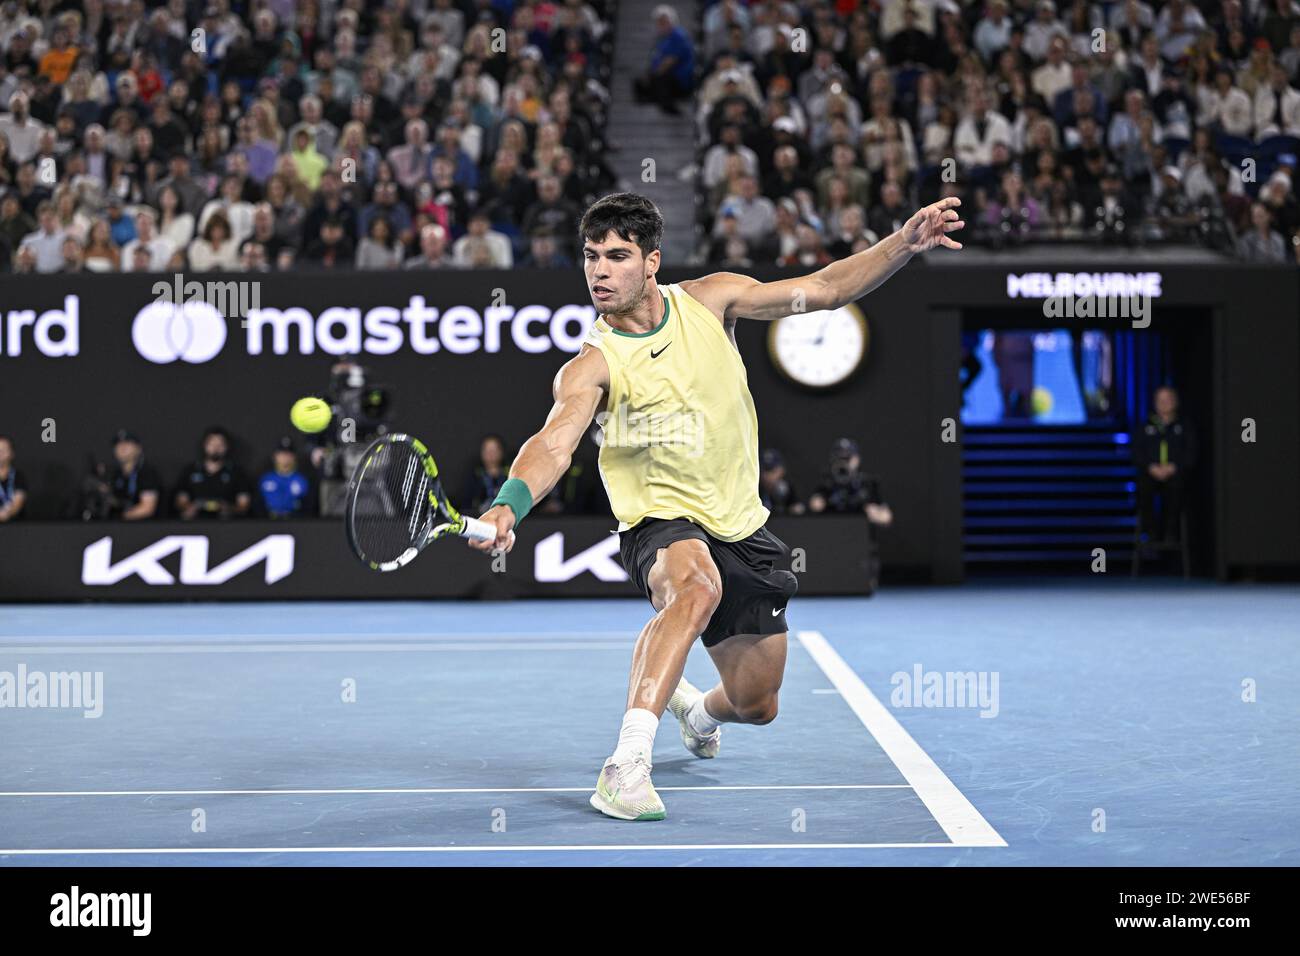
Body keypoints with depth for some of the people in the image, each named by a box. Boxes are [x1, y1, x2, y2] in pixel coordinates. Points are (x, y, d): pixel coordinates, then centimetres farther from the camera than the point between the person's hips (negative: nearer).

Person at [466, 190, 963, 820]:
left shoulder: (708, 300, -4)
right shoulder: (592, 366, -15)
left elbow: (823, 290, -2)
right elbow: (555, 443, -31)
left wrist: (905, 243, -14)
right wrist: (507, 506, -51)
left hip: (741, 528, 4)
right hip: (661, 525, -4)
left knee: (756, 706, 10)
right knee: (696, 584, -41)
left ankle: (697, 710, 50)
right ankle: (626, 766, -43)